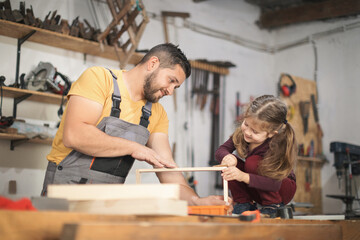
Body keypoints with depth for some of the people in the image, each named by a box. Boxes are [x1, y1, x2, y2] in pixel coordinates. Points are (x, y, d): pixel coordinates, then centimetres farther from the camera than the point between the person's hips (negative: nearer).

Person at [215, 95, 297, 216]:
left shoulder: (276, 146, -32)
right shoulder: (242, 132, -16)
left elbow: (274, 184, -37)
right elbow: (220, 150, -12)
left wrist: (244, 177, -50)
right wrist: (227, 157, -37)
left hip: (282, 187, -5)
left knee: (253, 162, -30)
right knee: (230, 163, -19)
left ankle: (273, 206, -16)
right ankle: (244, 204, -6)